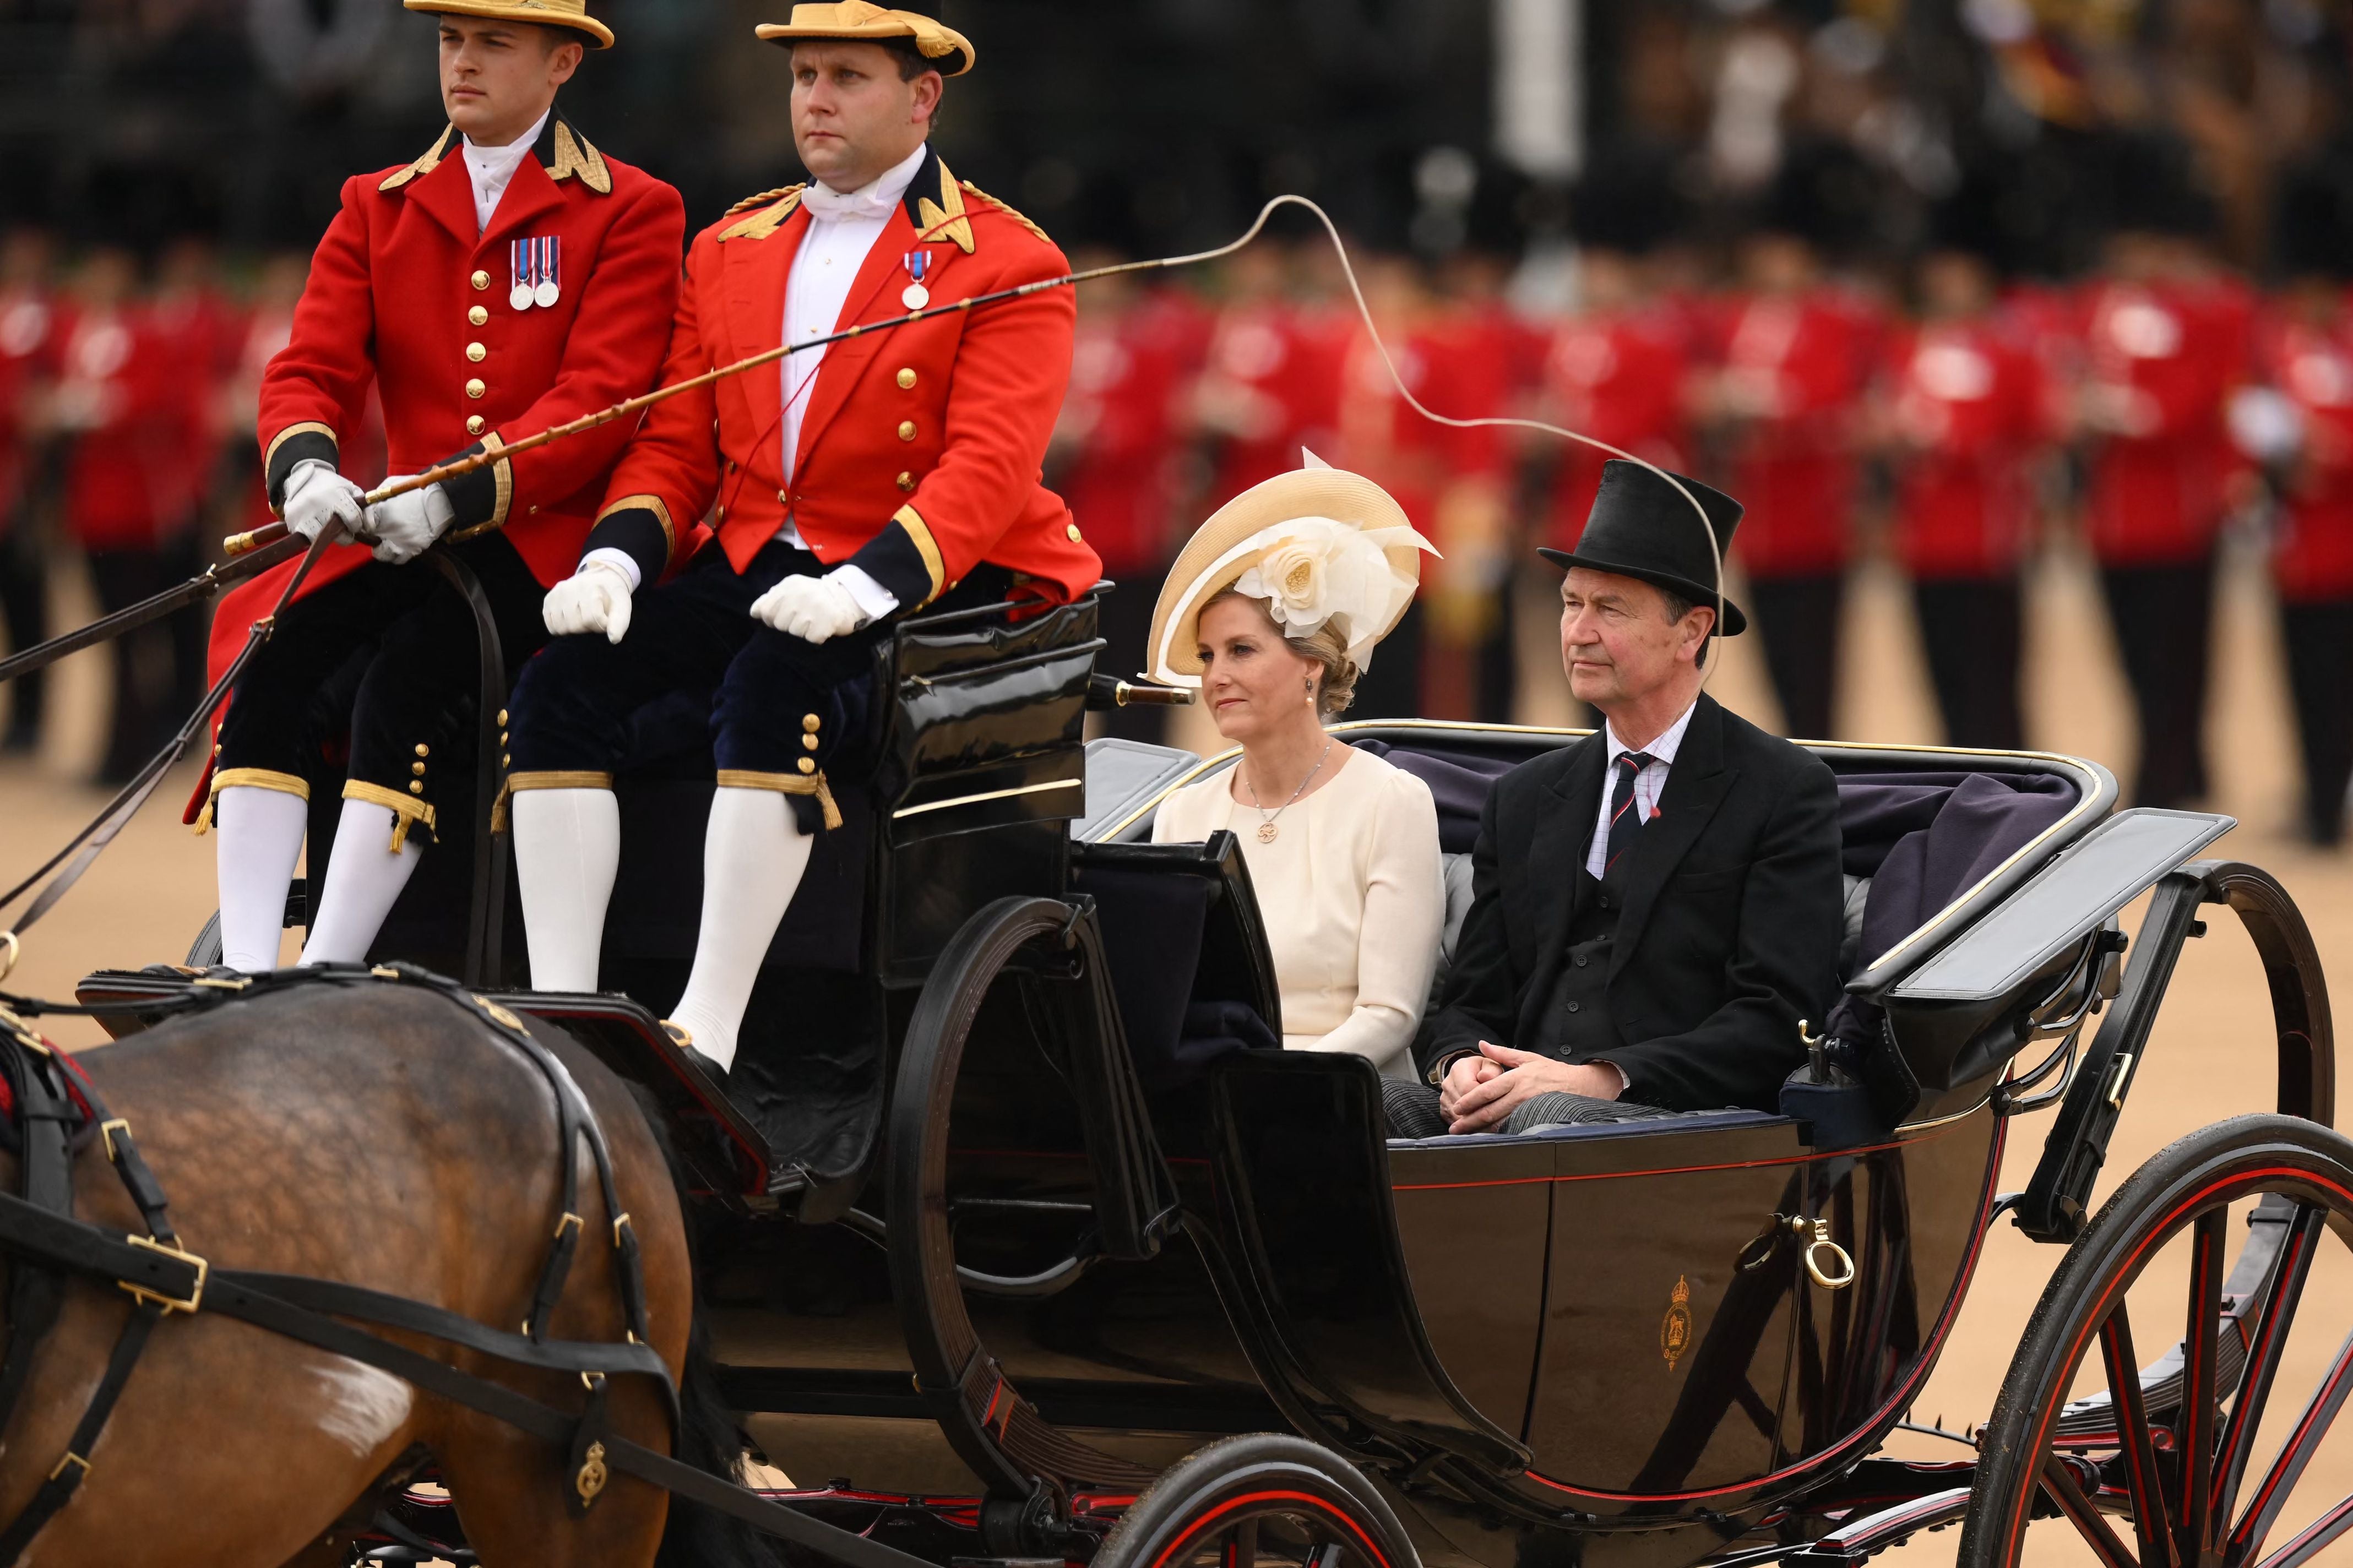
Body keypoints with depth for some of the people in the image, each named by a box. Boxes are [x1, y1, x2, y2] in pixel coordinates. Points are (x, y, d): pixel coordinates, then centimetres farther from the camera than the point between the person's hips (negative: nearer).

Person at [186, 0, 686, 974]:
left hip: (542, 538, -4)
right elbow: (310, 369, 5)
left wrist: (457, 493, -26)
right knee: (268, 653, -23)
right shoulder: (377, 209, 16)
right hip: (398, 534, 5)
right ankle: (244, 976, -27)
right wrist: (304, 465, -21)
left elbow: (603, 396, -11)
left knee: (408, 683, -31)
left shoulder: (632, 214, 1)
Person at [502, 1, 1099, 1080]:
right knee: (565, 679, -19)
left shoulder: (1007, 265, -2)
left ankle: (706, 1040, -35)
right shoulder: (729, 250, 17)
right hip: (747, 570, 6)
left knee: (779, 684, -36)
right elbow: (674, 446, 15)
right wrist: (617, 555, -7)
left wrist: (867, 581, -30)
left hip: (925, 587, -6)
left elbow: (989, 468, -15)